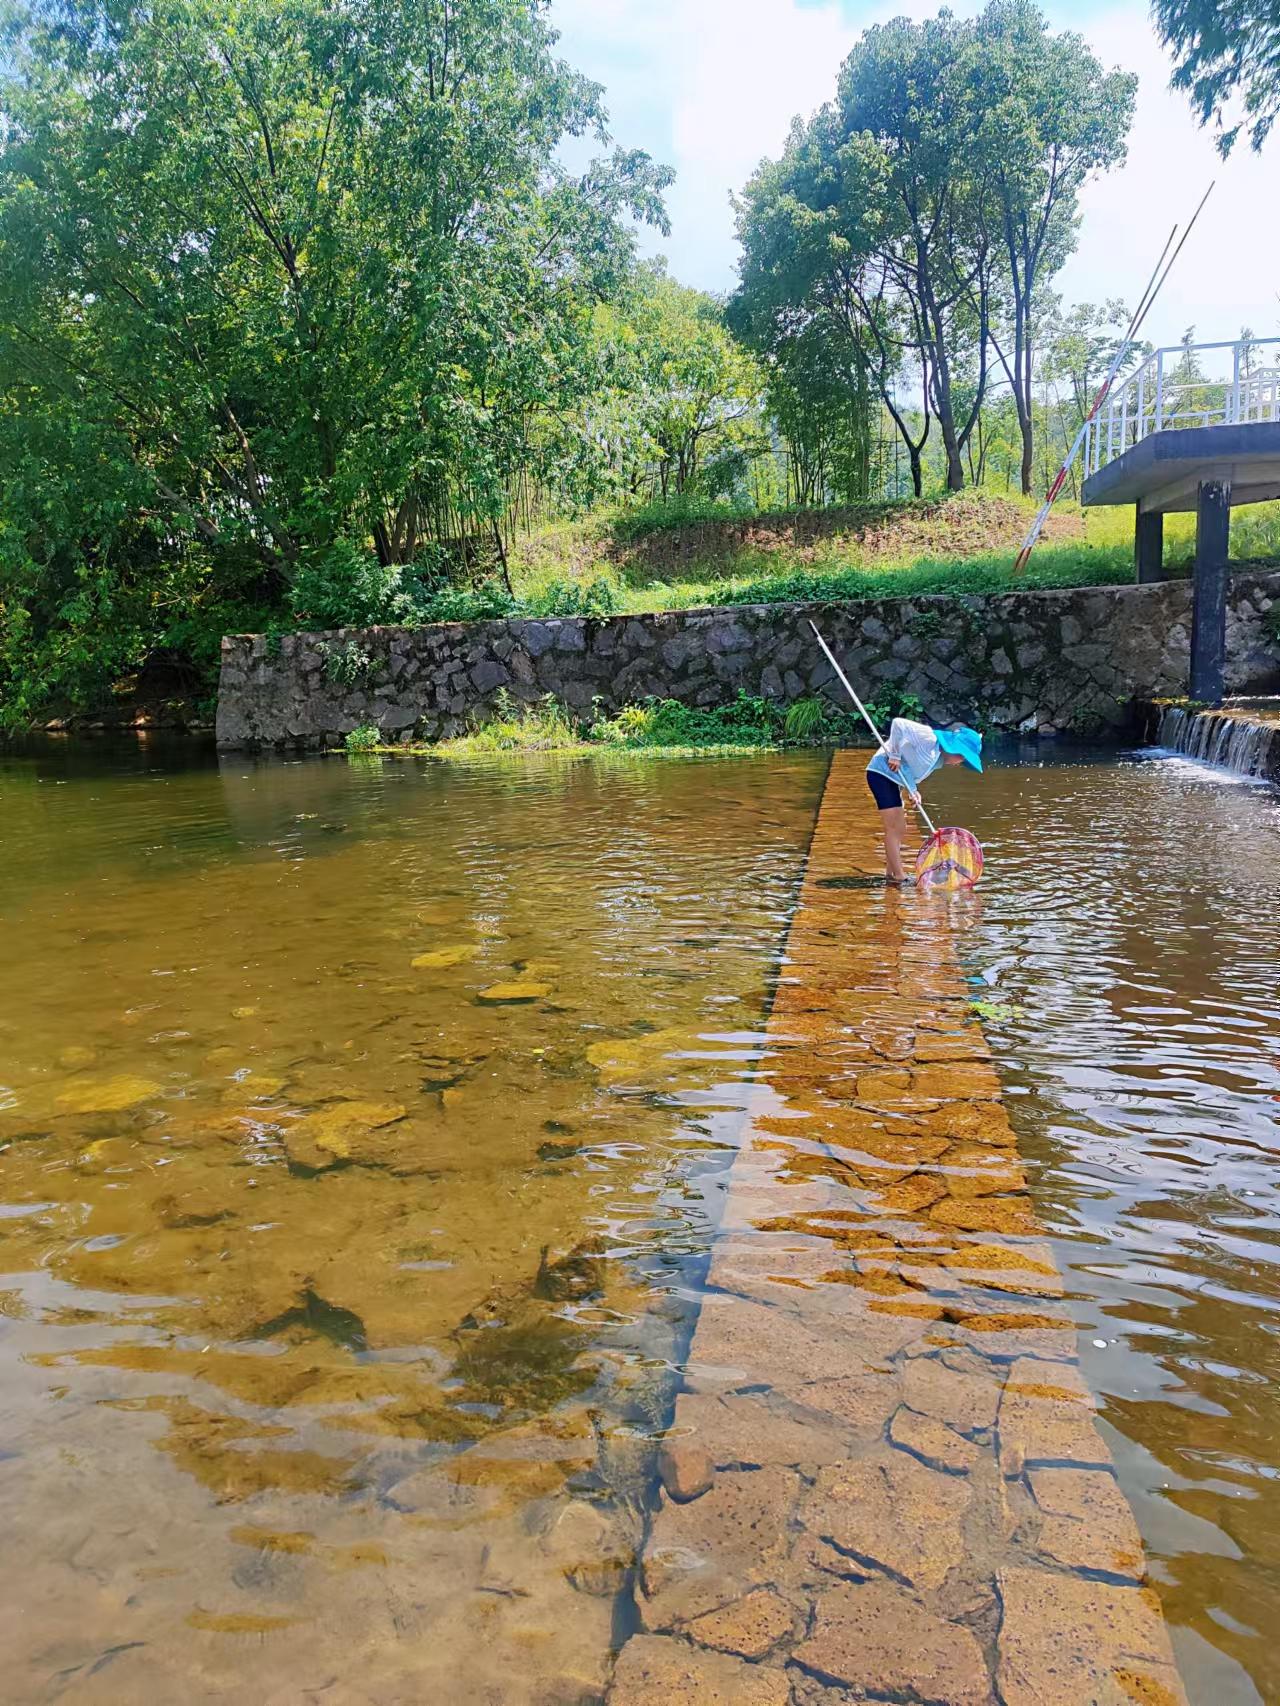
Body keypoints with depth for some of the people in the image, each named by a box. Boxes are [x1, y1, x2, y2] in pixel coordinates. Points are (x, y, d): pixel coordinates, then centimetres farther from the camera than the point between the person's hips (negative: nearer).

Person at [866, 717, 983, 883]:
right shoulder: (929, 737, -20)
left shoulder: (939, 759, 8)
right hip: (881, 773, -10)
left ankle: (891, 874, 20)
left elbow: (909, 769, 5)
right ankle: (899, 876, -11)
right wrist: (895, 755, -22)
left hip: (892, 779, 10)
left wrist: (913, 790, -13)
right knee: (893, 828, -11)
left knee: (900, 830, 13)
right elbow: (898, 723, -26)